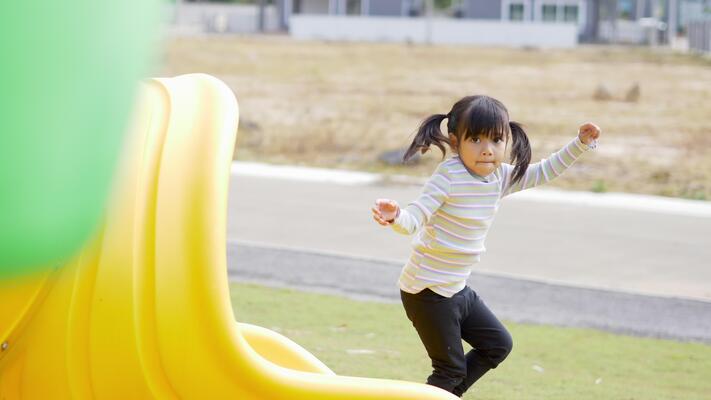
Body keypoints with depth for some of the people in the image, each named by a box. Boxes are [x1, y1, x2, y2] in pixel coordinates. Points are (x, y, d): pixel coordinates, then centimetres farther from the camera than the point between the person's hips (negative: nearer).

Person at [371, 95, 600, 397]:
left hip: (458, 290, 8)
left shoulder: (501, 177, 1)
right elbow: (414, 218, -28)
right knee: (450, 367, -2)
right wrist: (396, 217, -50)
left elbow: (543, 172, 15)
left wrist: (580, 144, 9)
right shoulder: (450, 176, -21)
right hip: (427, 291, -8)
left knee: (498, 344, 18)